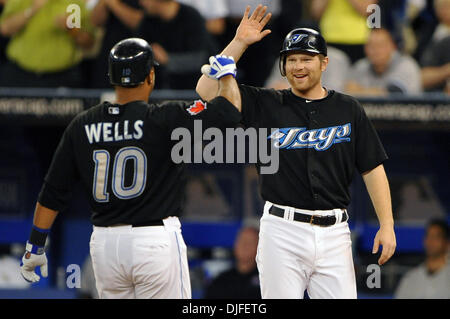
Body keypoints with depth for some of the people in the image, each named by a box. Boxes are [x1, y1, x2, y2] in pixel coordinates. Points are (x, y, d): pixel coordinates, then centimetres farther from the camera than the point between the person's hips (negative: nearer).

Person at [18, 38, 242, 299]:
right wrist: (226, 73, 8)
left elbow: (53, 191, 6)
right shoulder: (164, 120, -10)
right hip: (156, 238, -5)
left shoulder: (82, 126, 3)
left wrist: (35, 246, 15)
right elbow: (229, 111, -12)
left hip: (104, 244, 5)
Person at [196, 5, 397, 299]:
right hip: (282, 231, -1)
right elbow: (207, 90, -2)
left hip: (333, 232, 1)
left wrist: (387, 225, 0)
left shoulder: (348, 110, 9)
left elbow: (373, 169, 9)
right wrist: (240, 42, -5)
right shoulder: (266, 105, 7)